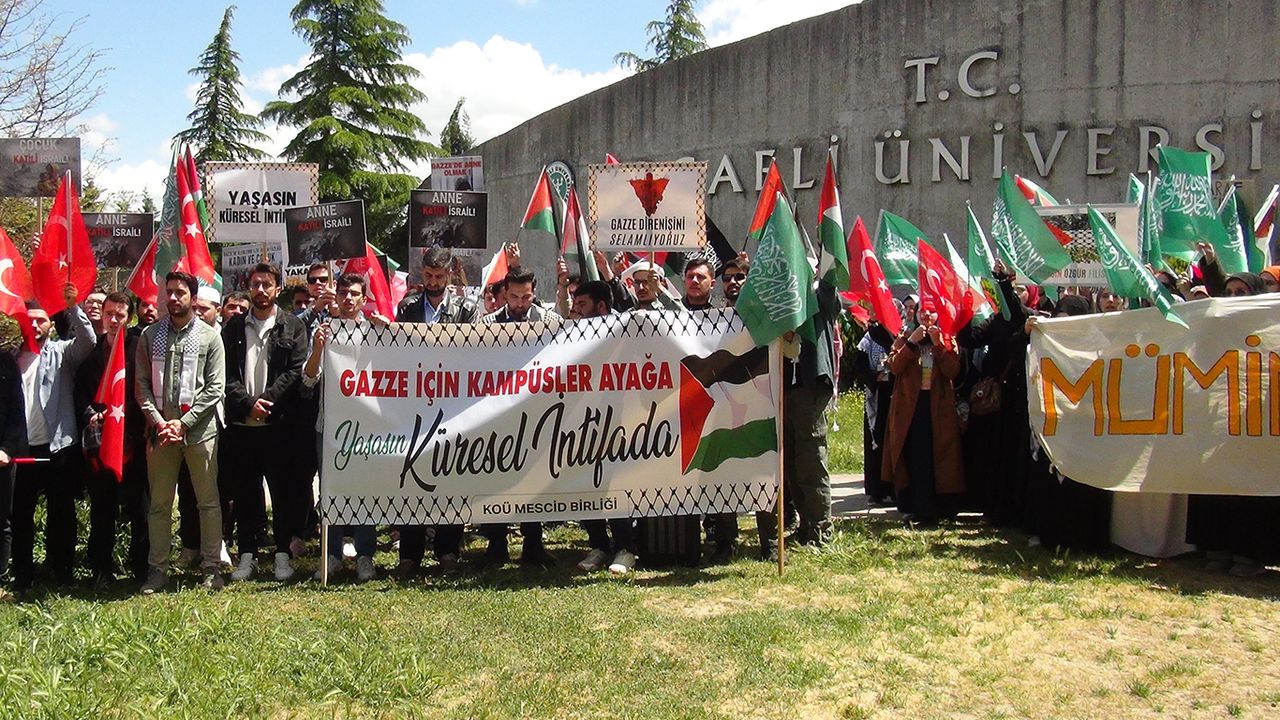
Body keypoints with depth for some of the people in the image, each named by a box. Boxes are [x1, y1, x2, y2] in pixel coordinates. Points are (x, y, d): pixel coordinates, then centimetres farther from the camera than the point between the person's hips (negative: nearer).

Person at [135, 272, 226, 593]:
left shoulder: (209, 337, 1)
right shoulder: (150, 335, 8)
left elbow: (215, 388, -4)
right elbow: (141, 385, 5)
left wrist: (183, 423, -10)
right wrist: (159, 421, -8)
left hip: (200, 429, -2)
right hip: (160, 430, 2)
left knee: (208, 501, 3)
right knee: (159, 503, 8)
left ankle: (210, 566, 12)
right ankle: (158, 567, 17)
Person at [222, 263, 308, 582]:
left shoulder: (293, 326, 5)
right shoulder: (234, 327, 11)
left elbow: (296, 371, -4)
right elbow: (226, 374, 4)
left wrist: (267, 400, -13)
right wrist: (248, 403, -10)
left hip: (279, 422, -2)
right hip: (241, 424, 2)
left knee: (284, 490, 1)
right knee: (245, 491, 7)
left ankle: (283, 553, 9)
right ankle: (247, 553, 15)